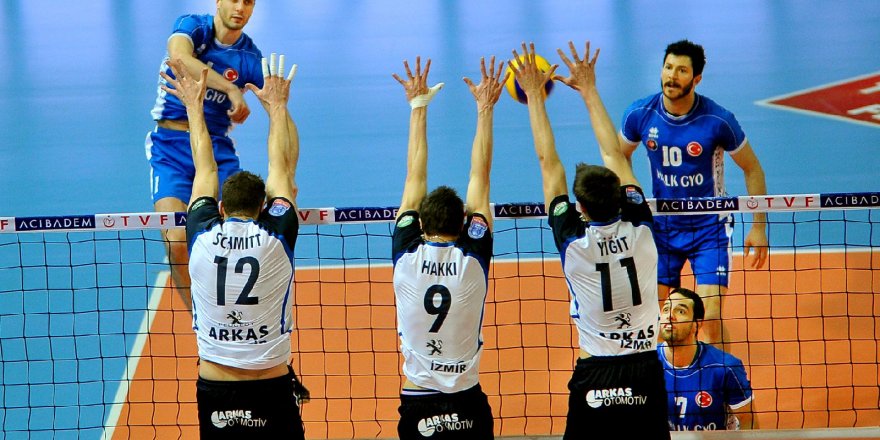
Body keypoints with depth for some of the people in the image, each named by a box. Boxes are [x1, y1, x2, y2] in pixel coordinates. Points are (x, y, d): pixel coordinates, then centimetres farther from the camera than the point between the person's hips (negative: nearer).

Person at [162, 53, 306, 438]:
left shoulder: (202, 236, -2)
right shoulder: (276, 237, -5)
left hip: (214, 392, 1)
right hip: (272, 391, -1)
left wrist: (194, 106, 27)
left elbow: (205, 170, 15)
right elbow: (283, 167, 10)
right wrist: (277, 106, 23)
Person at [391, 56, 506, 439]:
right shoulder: (474, 258, -4)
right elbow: (480, 177, 4)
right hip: (468, 404, 0)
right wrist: (485, 109, 11)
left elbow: (415, 177, 7)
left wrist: (418, 108, 14)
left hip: (416, 405, 0)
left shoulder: (407, 257, -3)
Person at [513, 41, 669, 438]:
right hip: (645, 375, 2)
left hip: (595, 378, -2)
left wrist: (534, 96, 6)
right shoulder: (639, 229, -4)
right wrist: (589, 90, 14)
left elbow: (548, 163, -1)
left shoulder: (574, 241, -10)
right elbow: (615, 155, 6)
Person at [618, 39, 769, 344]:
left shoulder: (718, 121, -18)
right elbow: (619, 157, 10)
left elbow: (752, 169, -4)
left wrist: (759, 228, -5)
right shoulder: (640, 114, -11)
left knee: (711, 318, -12)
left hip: (709, 228, -3)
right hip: (662, 226, 3)